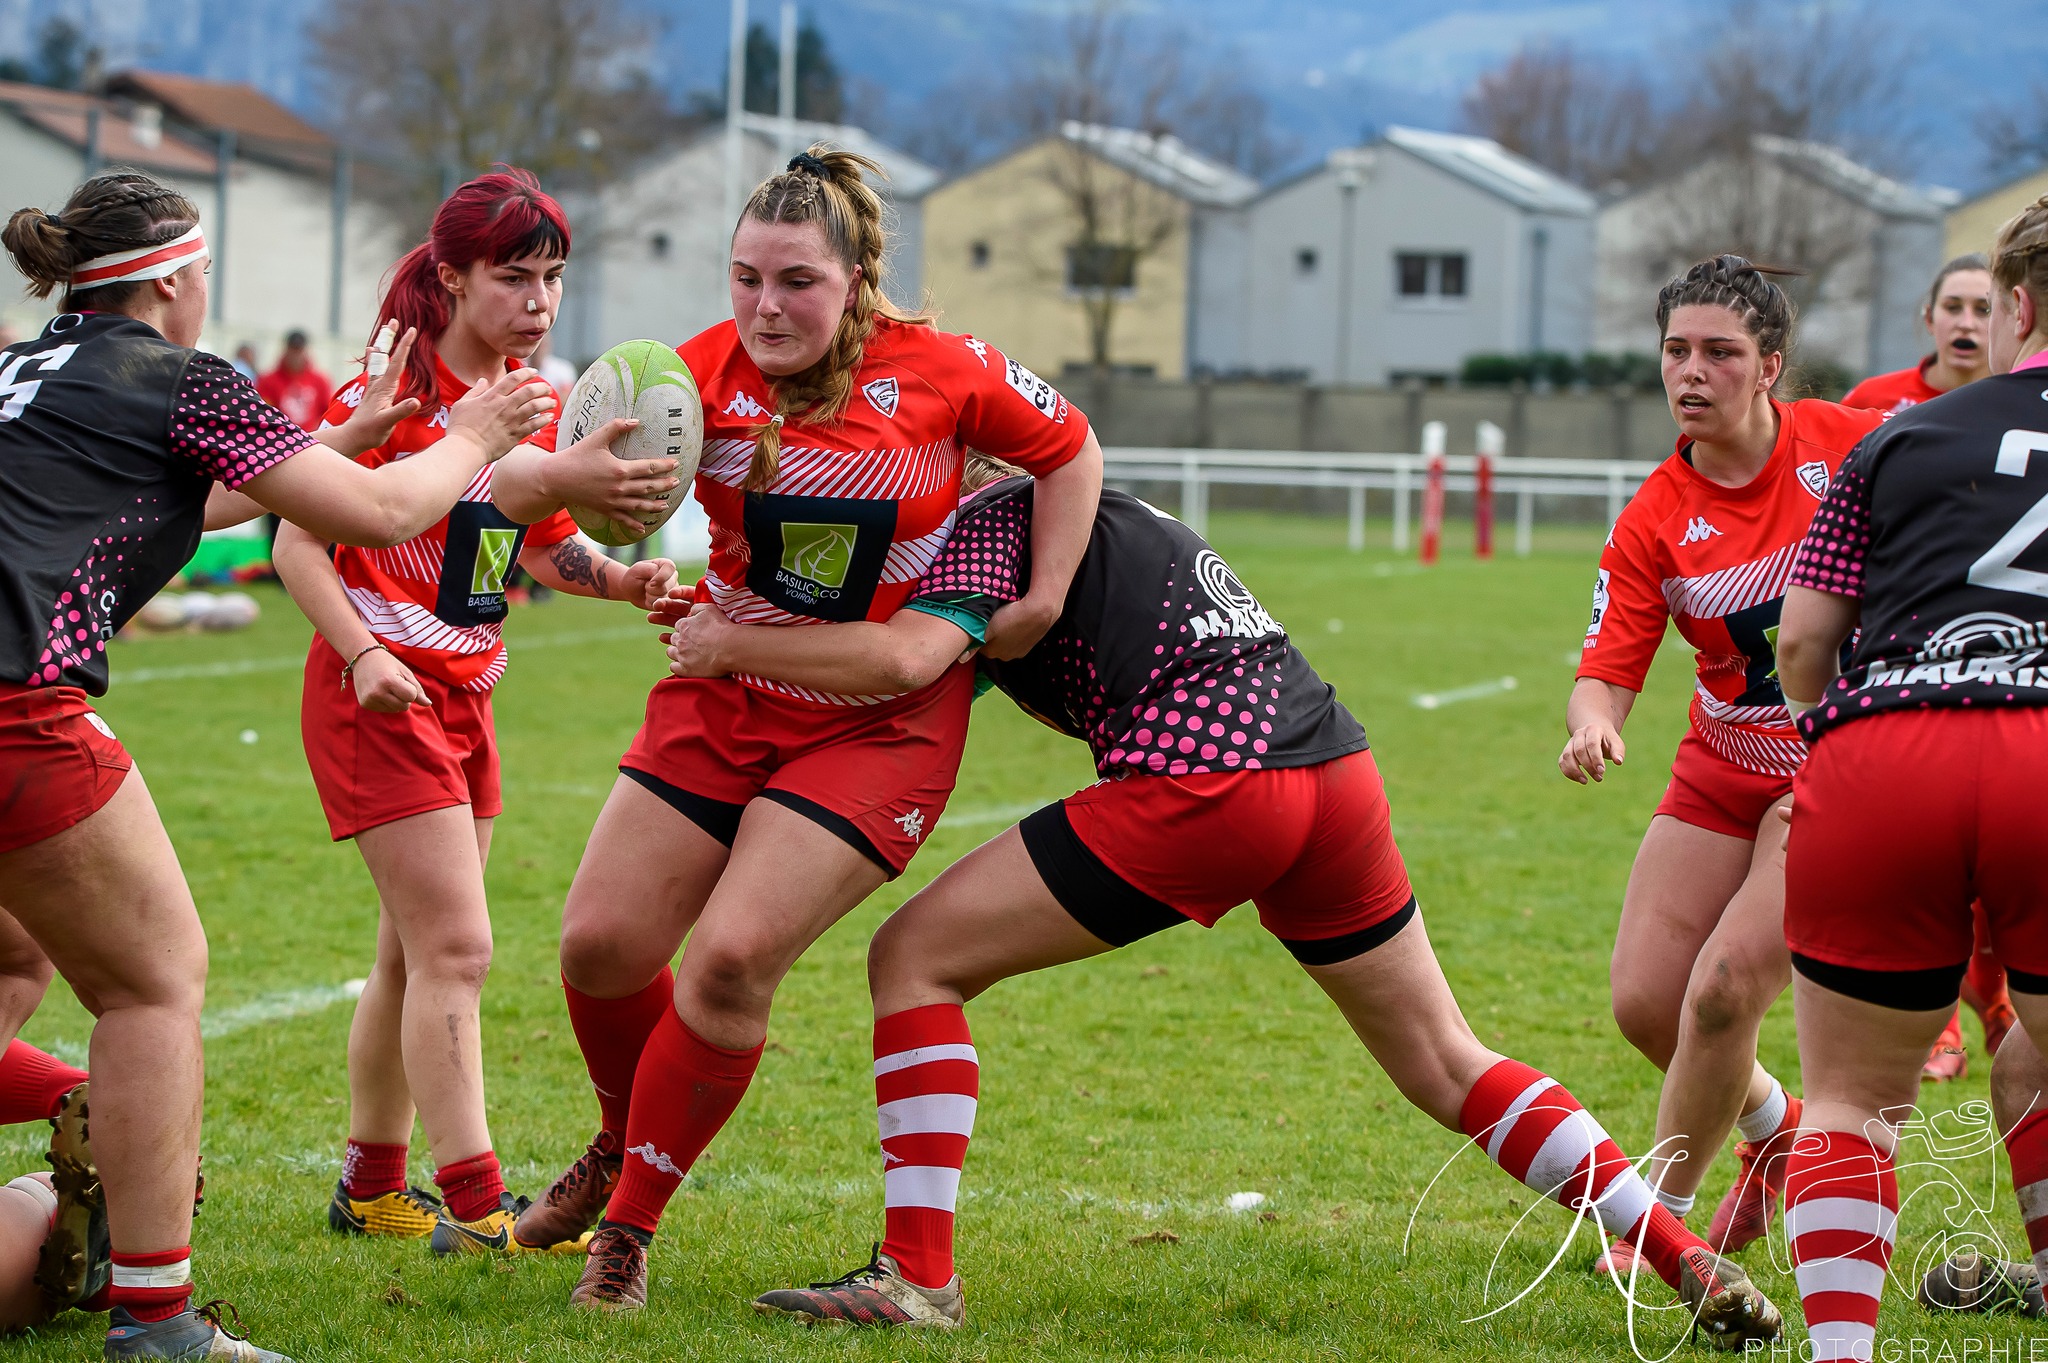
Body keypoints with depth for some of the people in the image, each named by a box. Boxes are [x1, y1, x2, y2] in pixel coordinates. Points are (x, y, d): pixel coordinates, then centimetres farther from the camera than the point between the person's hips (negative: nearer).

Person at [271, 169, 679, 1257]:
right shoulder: (392, 391, -14)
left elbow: (541, 543, 19)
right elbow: (299, 539, -14)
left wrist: (622, 579, 0)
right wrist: (363, 655, -24)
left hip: (467, 692, 8)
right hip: (382, 692, -8)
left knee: (415, 954, 13)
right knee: (453, 947, -12)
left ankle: (371, 1189, 24)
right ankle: (474, 1207, -12)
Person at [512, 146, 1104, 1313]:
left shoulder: (941, 373, -12)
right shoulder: (709, 372, -9)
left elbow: (1070, 451, 4)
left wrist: (1042, 603, -4)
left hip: (879, 726, -3)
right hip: (724, 701, 4)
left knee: (734, 956, -17)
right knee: (601, 944, -1)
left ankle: (631, 1225, 0)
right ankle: (623, 1145, 32)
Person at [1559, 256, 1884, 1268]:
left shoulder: (1852, 443, -11)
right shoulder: (1653, 522, -8)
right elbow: (1607, 672, -11)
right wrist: (1592, 723, -34)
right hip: (1719, 772, 4)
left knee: (1724, 988, -17)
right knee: (1644, 1003, 0)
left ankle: (1662, 1218, 3)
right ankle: (1774, 1127, 32)